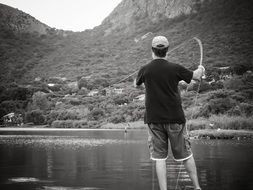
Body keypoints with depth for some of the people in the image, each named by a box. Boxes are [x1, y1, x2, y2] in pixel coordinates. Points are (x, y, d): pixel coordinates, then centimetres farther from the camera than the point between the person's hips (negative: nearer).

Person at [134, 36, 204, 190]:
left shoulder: (145, 70, -3)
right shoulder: (175, 68, -7)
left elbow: (136, 84, 17)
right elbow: (195, 76, 9)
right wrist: (201, 69, 32)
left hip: (154, 119, 1)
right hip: (175, 118, 0)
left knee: (159, 157, 4)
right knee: (186, 154, 11)